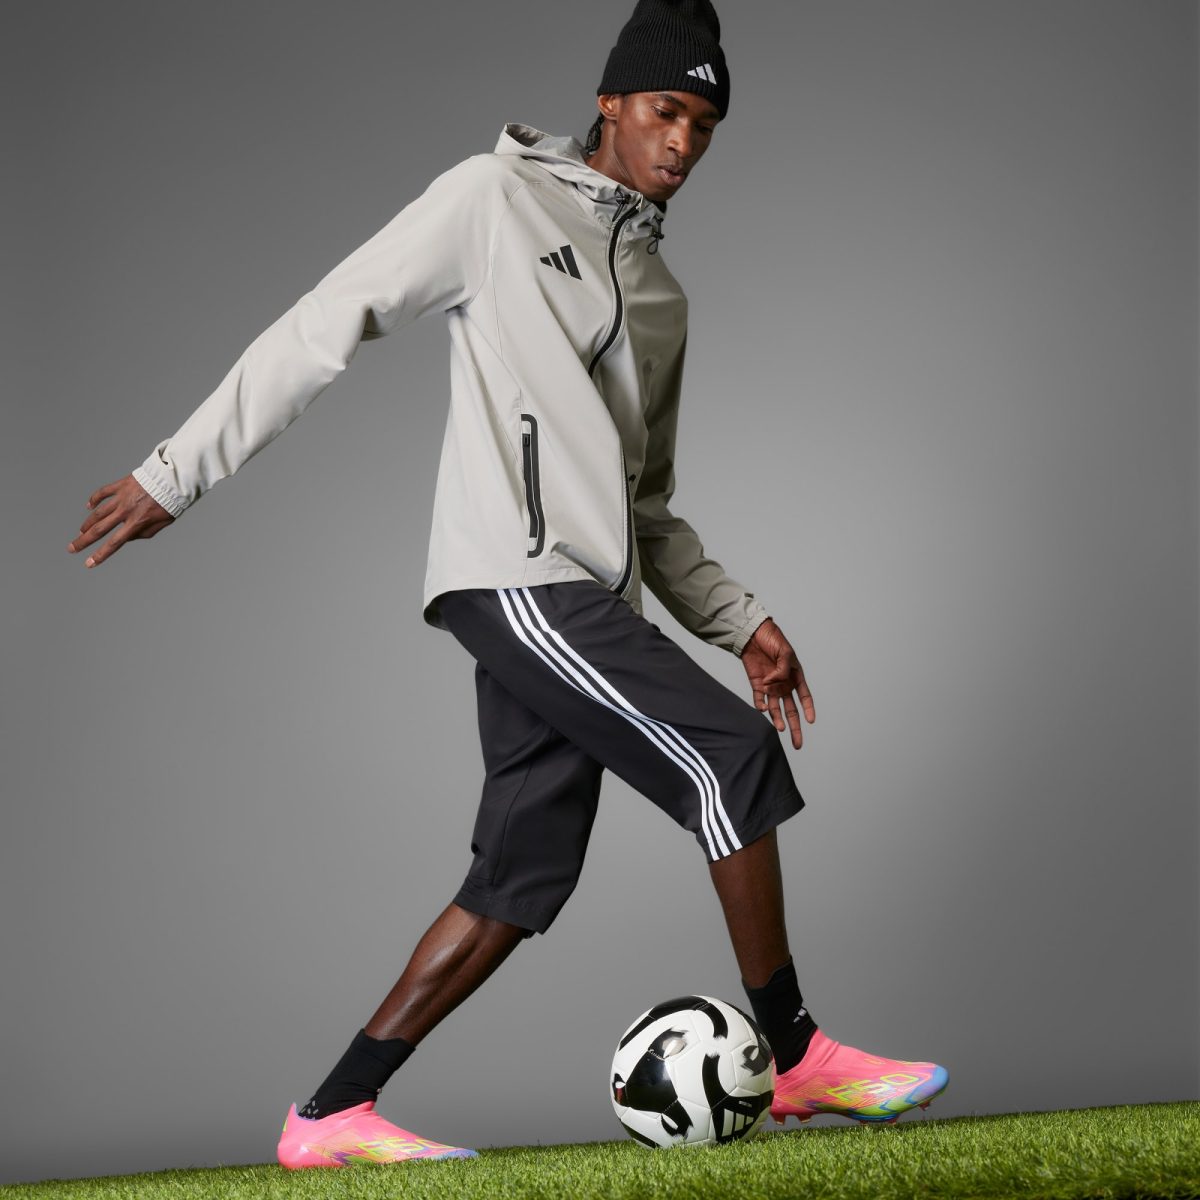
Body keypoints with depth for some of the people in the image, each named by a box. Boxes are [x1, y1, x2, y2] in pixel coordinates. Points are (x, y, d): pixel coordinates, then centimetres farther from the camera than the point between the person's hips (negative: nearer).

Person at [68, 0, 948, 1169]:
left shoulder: (660, 294, 22)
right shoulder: (494, 199, 2)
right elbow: (322, 326, 1)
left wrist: (741, 619, 13)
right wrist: (177, 470, -2)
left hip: (578, 601, 8)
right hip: (517, 578, -8)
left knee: (518, 883, 3)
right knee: (733, 755, -13)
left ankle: (330, 1116, 10)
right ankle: (796, 1059, -2)